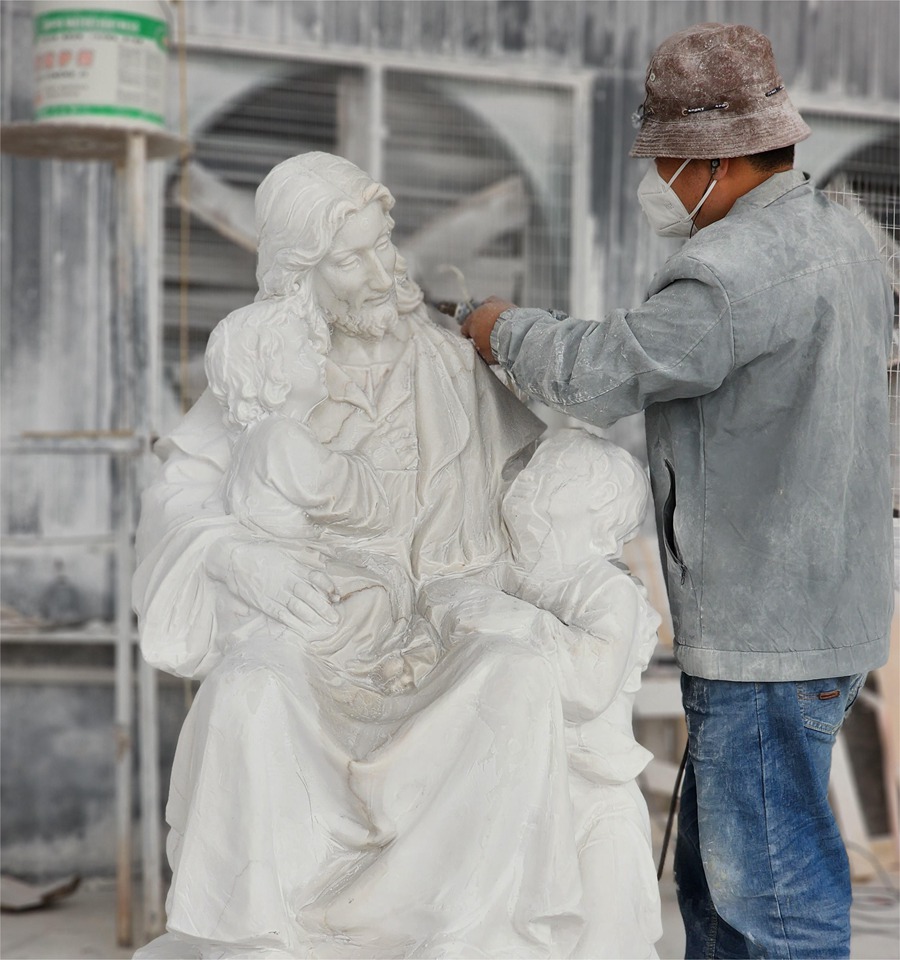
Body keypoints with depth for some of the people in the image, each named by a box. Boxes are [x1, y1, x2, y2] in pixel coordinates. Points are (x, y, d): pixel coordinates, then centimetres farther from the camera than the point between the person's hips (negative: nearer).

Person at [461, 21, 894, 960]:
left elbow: (602, 373, -24)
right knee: (715, 872, 19)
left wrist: (506, 330, -5)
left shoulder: (738, 267, -20)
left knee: (769, 883, -2)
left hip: (768, 628, -10)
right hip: (822, 603, 10)